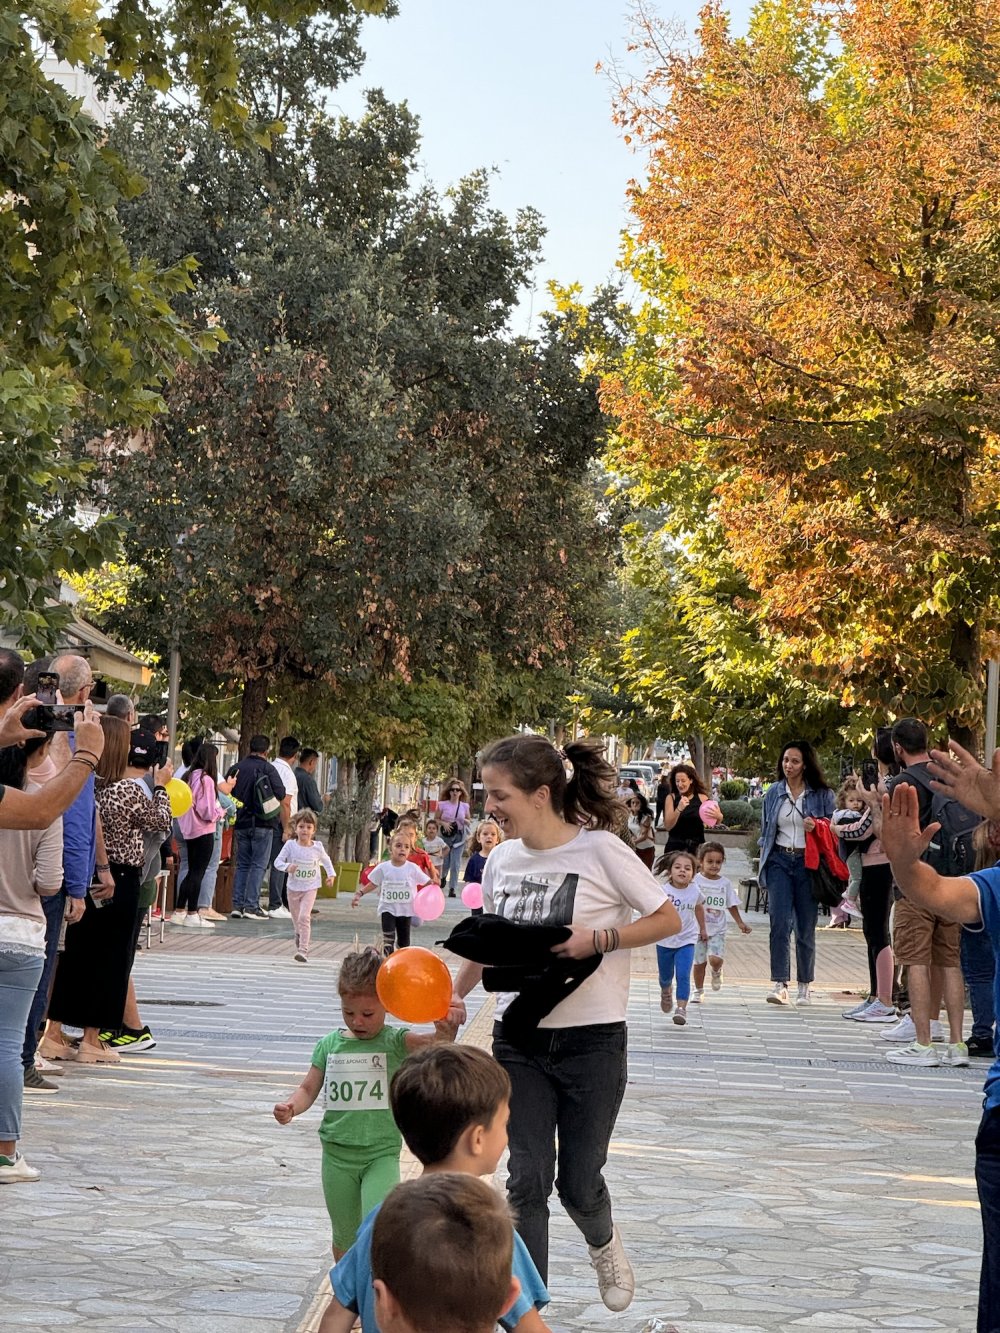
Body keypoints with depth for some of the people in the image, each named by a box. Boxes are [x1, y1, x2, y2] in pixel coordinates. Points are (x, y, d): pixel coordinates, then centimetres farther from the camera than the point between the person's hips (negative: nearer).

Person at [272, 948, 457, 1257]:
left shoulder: (394, 1041, -6)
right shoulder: (329, 1045, 4)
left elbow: (427, 1043, -25)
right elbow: (309, 1089, 8)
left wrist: (444, 1033, -49)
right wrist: (290, 1107, -15)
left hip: (382, 1153, -3)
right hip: (337, 1153, 3)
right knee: (345, 1238, 13)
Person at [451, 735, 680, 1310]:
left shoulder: (600, 850, -13)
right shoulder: (502, 860, 3)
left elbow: (668, 919, -7)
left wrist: (597, 940, -19)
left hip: (591, 1041, -4)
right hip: (519, 1041, 4)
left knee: (579, 1183, 4)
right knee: (527, 1181, 0)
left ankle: (603, 1243, 38)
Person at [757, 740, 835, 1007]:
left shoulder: (822, 794, 3)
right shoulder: (774, 792, 10)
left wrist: (817, 827, -13)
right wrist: (762, 862, 15)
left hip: (808, 862, -1)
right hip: (779, 860, 1)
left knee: (806, 927, 3)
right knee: (780, 923, -11)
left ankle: (804, 985, 14)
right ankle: (779, 983, -14)